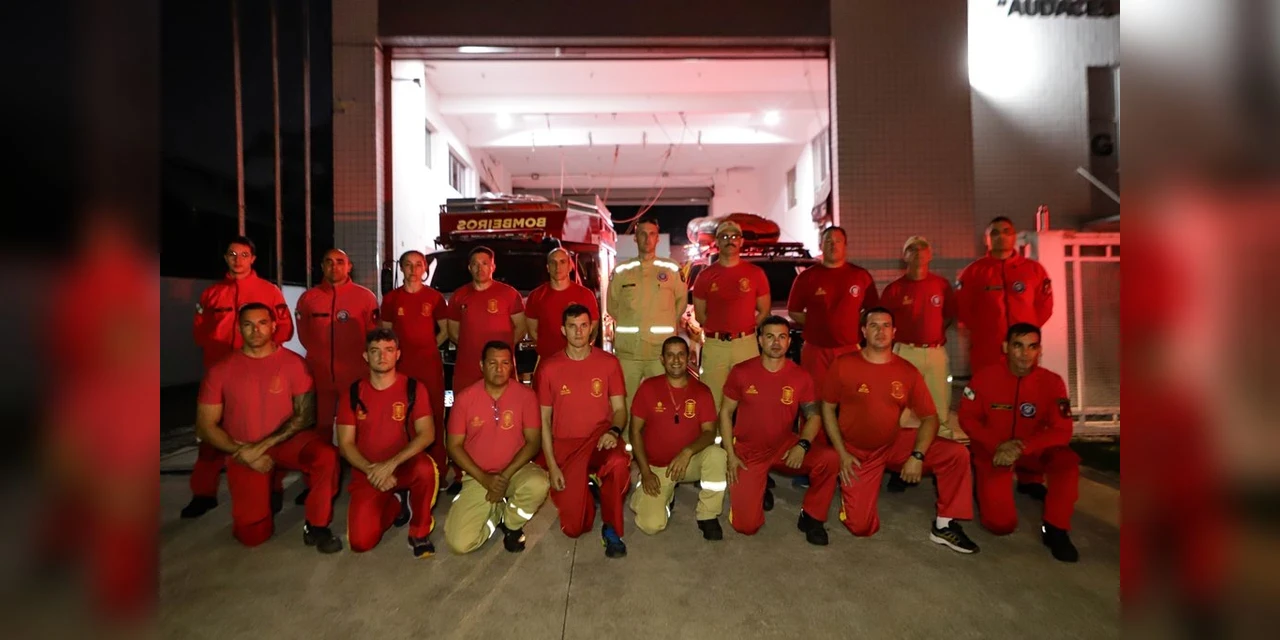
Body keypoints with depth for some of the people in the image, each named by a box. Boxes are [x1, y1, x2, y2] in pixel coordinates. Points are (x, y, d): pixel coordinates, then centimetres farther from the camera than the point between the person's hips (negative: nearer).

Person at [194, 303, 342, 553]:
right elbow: (205, 427, -1)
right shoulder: (221, 370, -4)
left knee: (326, 455, -33)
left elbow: (305, 416, -8)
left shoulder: (293, 363, -8)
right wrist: (245, 454, -12)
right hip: (244, 454, 1)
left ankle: (316, 527, -11)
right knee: (252, 535, -5)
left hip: (287, 441, -1)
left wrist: (262, 446, -17)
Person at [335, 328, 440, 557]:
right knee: (360, 542, -15)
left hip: (405, 466, -2)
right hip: (367, 474, 2)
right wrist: (370, 469, -19)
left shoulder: (413, 388, -7)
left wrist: (391, 464, -26)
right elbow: (345, 444, -3)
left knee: (426, 468, -37)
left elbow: (427, 434, -15)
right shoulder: (353, 393, -1)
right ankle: (396, 504, 20)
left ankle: (419, 533, -9)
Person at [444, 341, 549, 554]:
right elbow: (454, 446, -4)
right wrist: (484, 478, -14)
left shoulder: (526, 395, -9)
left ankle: (512, 523, 0)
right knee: (459, 542, -17)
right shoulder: (465, 398, -7)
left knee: (538, 484, -35)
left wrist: (506, 475, -20)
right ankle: (498, 512, 16)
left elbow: (533, 442, -9)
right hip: (477, 478, 1)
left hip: (516, 470, 0)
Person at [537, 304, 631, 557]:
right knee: (573, 528, -7)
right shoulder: (550, 368, -1)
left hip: (600, 439, 0)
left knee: (619, 462, -38)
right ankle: (582, 491, 29)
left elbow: (619, 408, 2)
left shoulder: (609, 362, 0)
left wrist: (614, 431, -21)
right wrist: (552, 466, -5)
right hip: (566, 446, 1)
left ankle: (611, 529, -12)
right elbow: (544, 420, 2)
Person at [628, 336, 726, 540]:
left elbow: (709, 432, -10)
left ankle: (707, 516, -8)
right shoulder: (648, 388, -7)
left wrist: (688, 452, -30)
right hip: (656, 467, -1)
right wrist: (645, 472, -11)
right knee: (651, 525, -19)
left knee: (717, 454, -31)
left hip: (689, 461, 1)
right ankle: (664, 496, 17)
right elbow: (636, 431, -4)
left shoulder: (701, 391, -5)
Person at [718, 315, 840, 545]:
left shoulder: (800, 376, -5)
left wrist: (802, 445, -20)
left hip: (785, 446, 2)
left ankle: (811, 517, 0)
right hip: (748, 451, -1)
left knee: (829, 459, -26)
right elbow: (725, 412, -2)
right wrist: (730, 455, -8)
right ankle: (758, 485, 24)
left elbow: (814, 416, 0)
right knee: (746, 525, -10)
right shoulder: (741, 372, -8)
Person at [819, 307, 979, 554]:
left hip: (896, 444, 3)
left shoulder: (907, 371, -5)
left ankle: (944, 525, 2)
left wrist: (918, 456, -18)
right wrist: (842, 453, -11)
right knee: (860, 526, -9)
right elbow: (827, 408, -5)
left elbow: (929, 417, -3)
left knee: (957, 454, -16)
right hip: (858, 452, -2)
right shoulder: (843, 365, -12)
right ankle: (850, 485, 24)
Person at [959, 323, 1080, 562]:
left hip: (1032, 450, 3)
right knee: (1001, 524, -16)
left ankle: (1055, 530, -6)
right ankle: (985, 485, 21)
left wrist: (1021, 447, -27)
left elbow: (1062, 431, -13)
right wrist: (996, 444, -23)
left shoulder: (1052, 381, -12)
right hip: (993, 452, -2)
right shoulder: (985, 377, -15)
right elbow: (967, 418, -7)